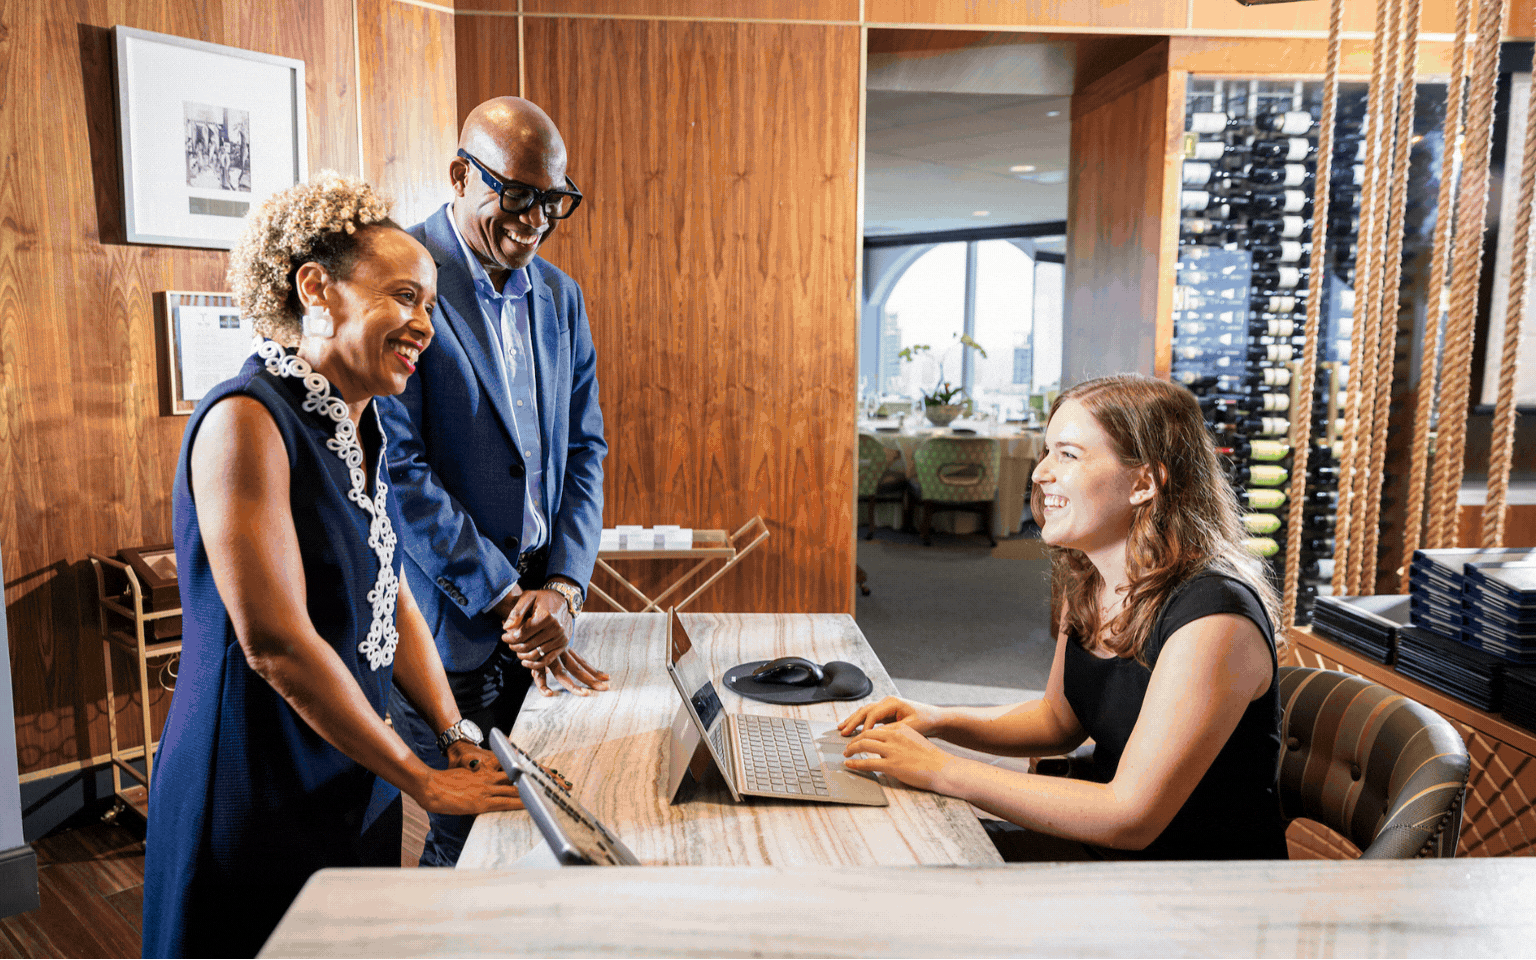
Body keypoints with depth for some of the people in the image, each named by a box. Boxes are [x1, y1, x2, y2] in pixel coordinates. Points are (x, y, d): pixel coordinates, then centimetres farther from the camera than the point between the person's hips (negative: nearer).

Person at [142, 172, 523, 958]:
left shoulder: (360, 427, 6)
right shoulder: (247, 420, -20)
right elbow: (276, 644, -23)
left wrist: (459, 737, 2)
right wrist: (424, 782, -16)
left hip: (352, 781, 8)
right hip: (257, 800, -8)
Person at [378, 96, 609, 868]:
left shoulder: (559, 296, 10)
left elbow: (584, 447, 10)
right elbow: (400, 469, -16)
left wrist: (562, 588, -2)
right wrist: (506, 601, -15)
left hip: (536, 611, 6)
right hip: (447, 626, -6)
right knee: (466, 840, 5)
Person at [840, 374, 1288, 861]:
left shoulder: (1214, 620, -27)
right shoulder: (1087, 583, -2)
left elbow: (1129, 818, -28)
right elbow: (1059, 718, 13)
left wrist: (941, 770, -27)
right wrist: (939, 722, -4)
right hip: (1105, 838, 7)